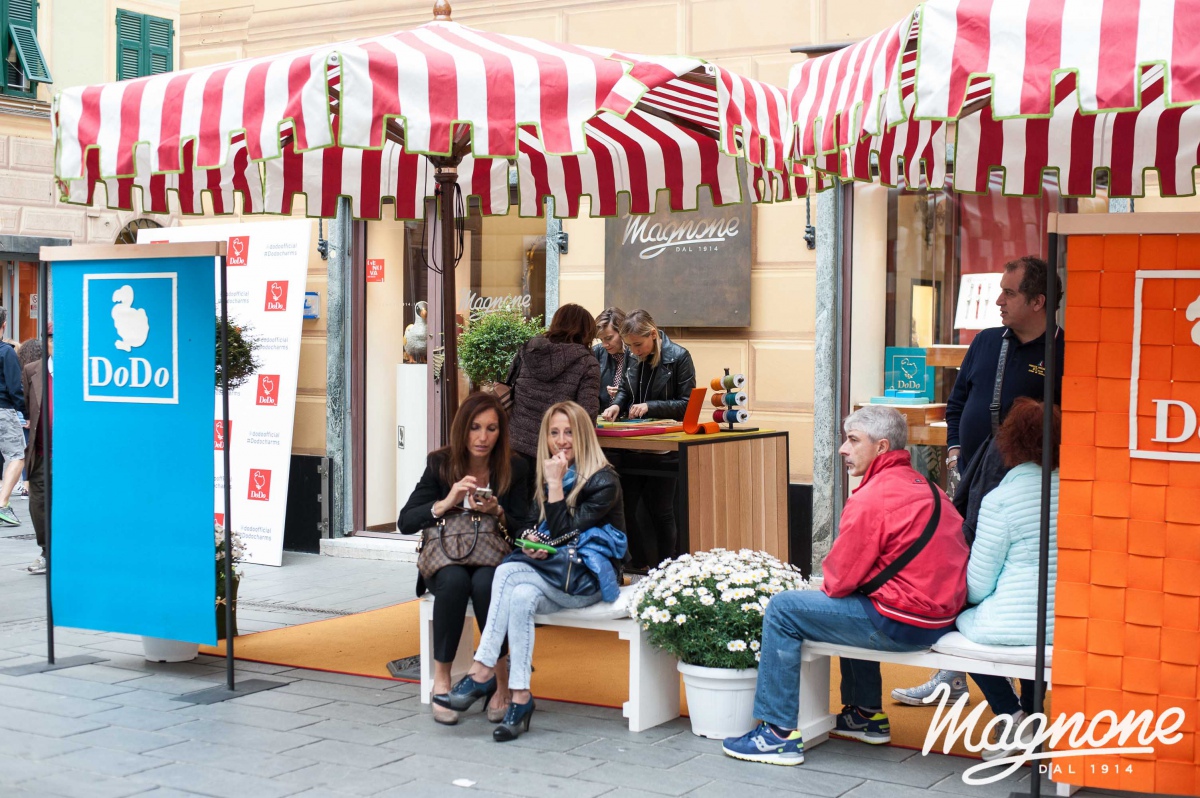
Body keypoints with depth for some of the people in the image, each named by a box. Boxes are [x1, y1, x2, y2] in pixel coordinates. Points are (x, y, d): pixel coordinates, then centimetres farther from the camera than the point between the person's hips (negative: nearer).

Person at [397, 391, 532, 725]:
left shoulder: (514, 468, -1)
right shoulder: (440, 463, -2)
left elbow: (522, 531, 0)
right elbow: (406, 522, -8)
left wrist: (497, 513, -21)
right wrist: (447, 502, -24)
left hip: (493, 561, 0)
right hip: (446, 561, 0)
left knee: (485, 583, -35)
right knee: (454, 580, -35)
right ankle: (441, 681, -26)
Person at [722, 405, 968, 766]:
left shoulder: (872, 499, -16)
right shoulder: (927, 489, 13)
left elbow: (840, 578, -12)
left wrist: (827, 588, 10)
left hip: (902, 622, -10)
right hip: (942, 613, 10)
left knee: (782, 609, -2)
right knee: (852, 605, 36)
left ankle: (780, 733, 2)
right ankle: (867, 714, 40)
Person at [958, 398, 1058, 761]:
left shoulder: (999, 499, -12)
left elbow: (977, 584, -6)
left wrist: (974, 599, 19)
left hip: (1016, 625, -5)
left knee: (965, 620, 24)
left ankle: (1010, 714, 10)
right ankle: (1030, 713, 34)